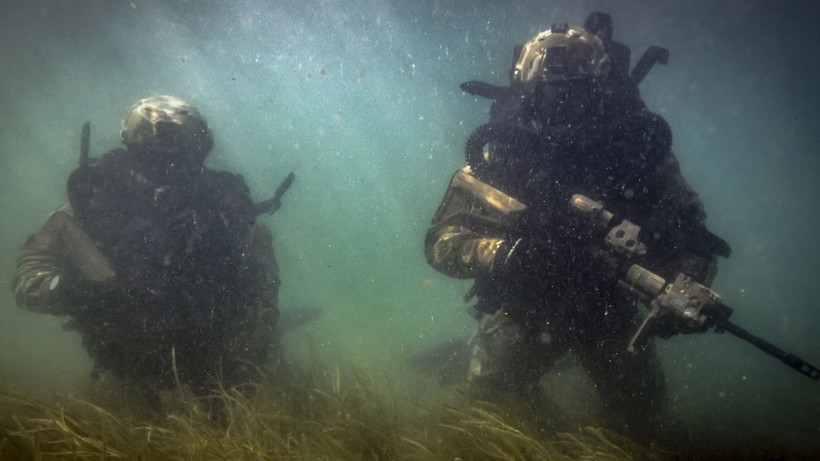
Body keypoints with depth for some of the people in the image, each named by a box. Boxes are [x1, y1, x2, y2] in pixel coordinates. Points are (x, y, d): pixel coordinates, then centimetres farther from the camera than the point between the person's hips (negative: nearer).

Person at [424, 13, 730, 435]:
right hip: (523, 306, -1)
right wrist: (500, 253, -40)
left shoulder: (636, 142, -16)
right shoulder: (499, 150, -19)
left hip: (607, 304, 1)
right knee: (491, 386, -14)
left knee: (640, 408, 0)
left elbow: (687, 231, -10)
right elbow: (440, 242, -20)